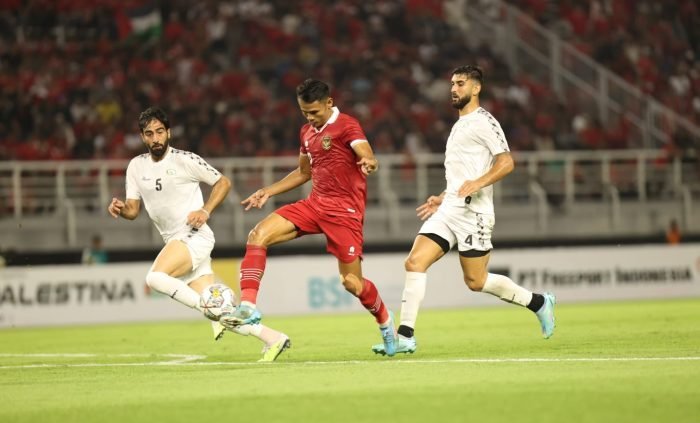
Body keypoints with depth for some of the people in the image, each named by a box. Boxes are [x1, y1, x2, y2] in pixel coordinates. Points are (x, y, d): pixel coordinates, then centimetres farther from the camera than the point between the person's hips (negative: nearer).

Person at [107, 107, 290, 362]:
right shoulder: (136, 166, 10)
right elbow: (133, 210, 12)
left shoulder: (184, 160, -7)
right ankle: (273, 338, 7)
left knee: (156, 277, -30)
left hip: (195, 236, -6)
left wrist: (205, 211, -12)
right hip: (174, 243, 6)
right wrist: (120, 209, -11)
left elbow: (223, 182, 1)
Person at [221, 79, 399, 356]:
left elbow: (367, 155, -26)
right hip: (314, 205, 7)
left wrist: (369, 163, -51)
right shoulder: (307, 132, 13)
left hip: (344, 211, -7)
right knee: (259, 234, -14)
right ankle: (248, 307, -16)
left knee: (351, 282, -5)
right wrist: (268, 192, 19)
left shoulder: (346, 126, -10)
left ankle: (385, 321, 26)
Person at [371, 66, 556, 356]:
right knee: (414, 262, -8)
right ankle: (406, 337, -10)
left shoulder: (483, 122, -6)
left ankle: (538, 302, 19)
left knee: (476, 282, -2)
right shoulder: (459, 125, 22)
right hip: (449, 210, 8)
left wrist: (477, 183, -27)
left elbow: (506, 162, -16)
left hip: (473, 213, -8)